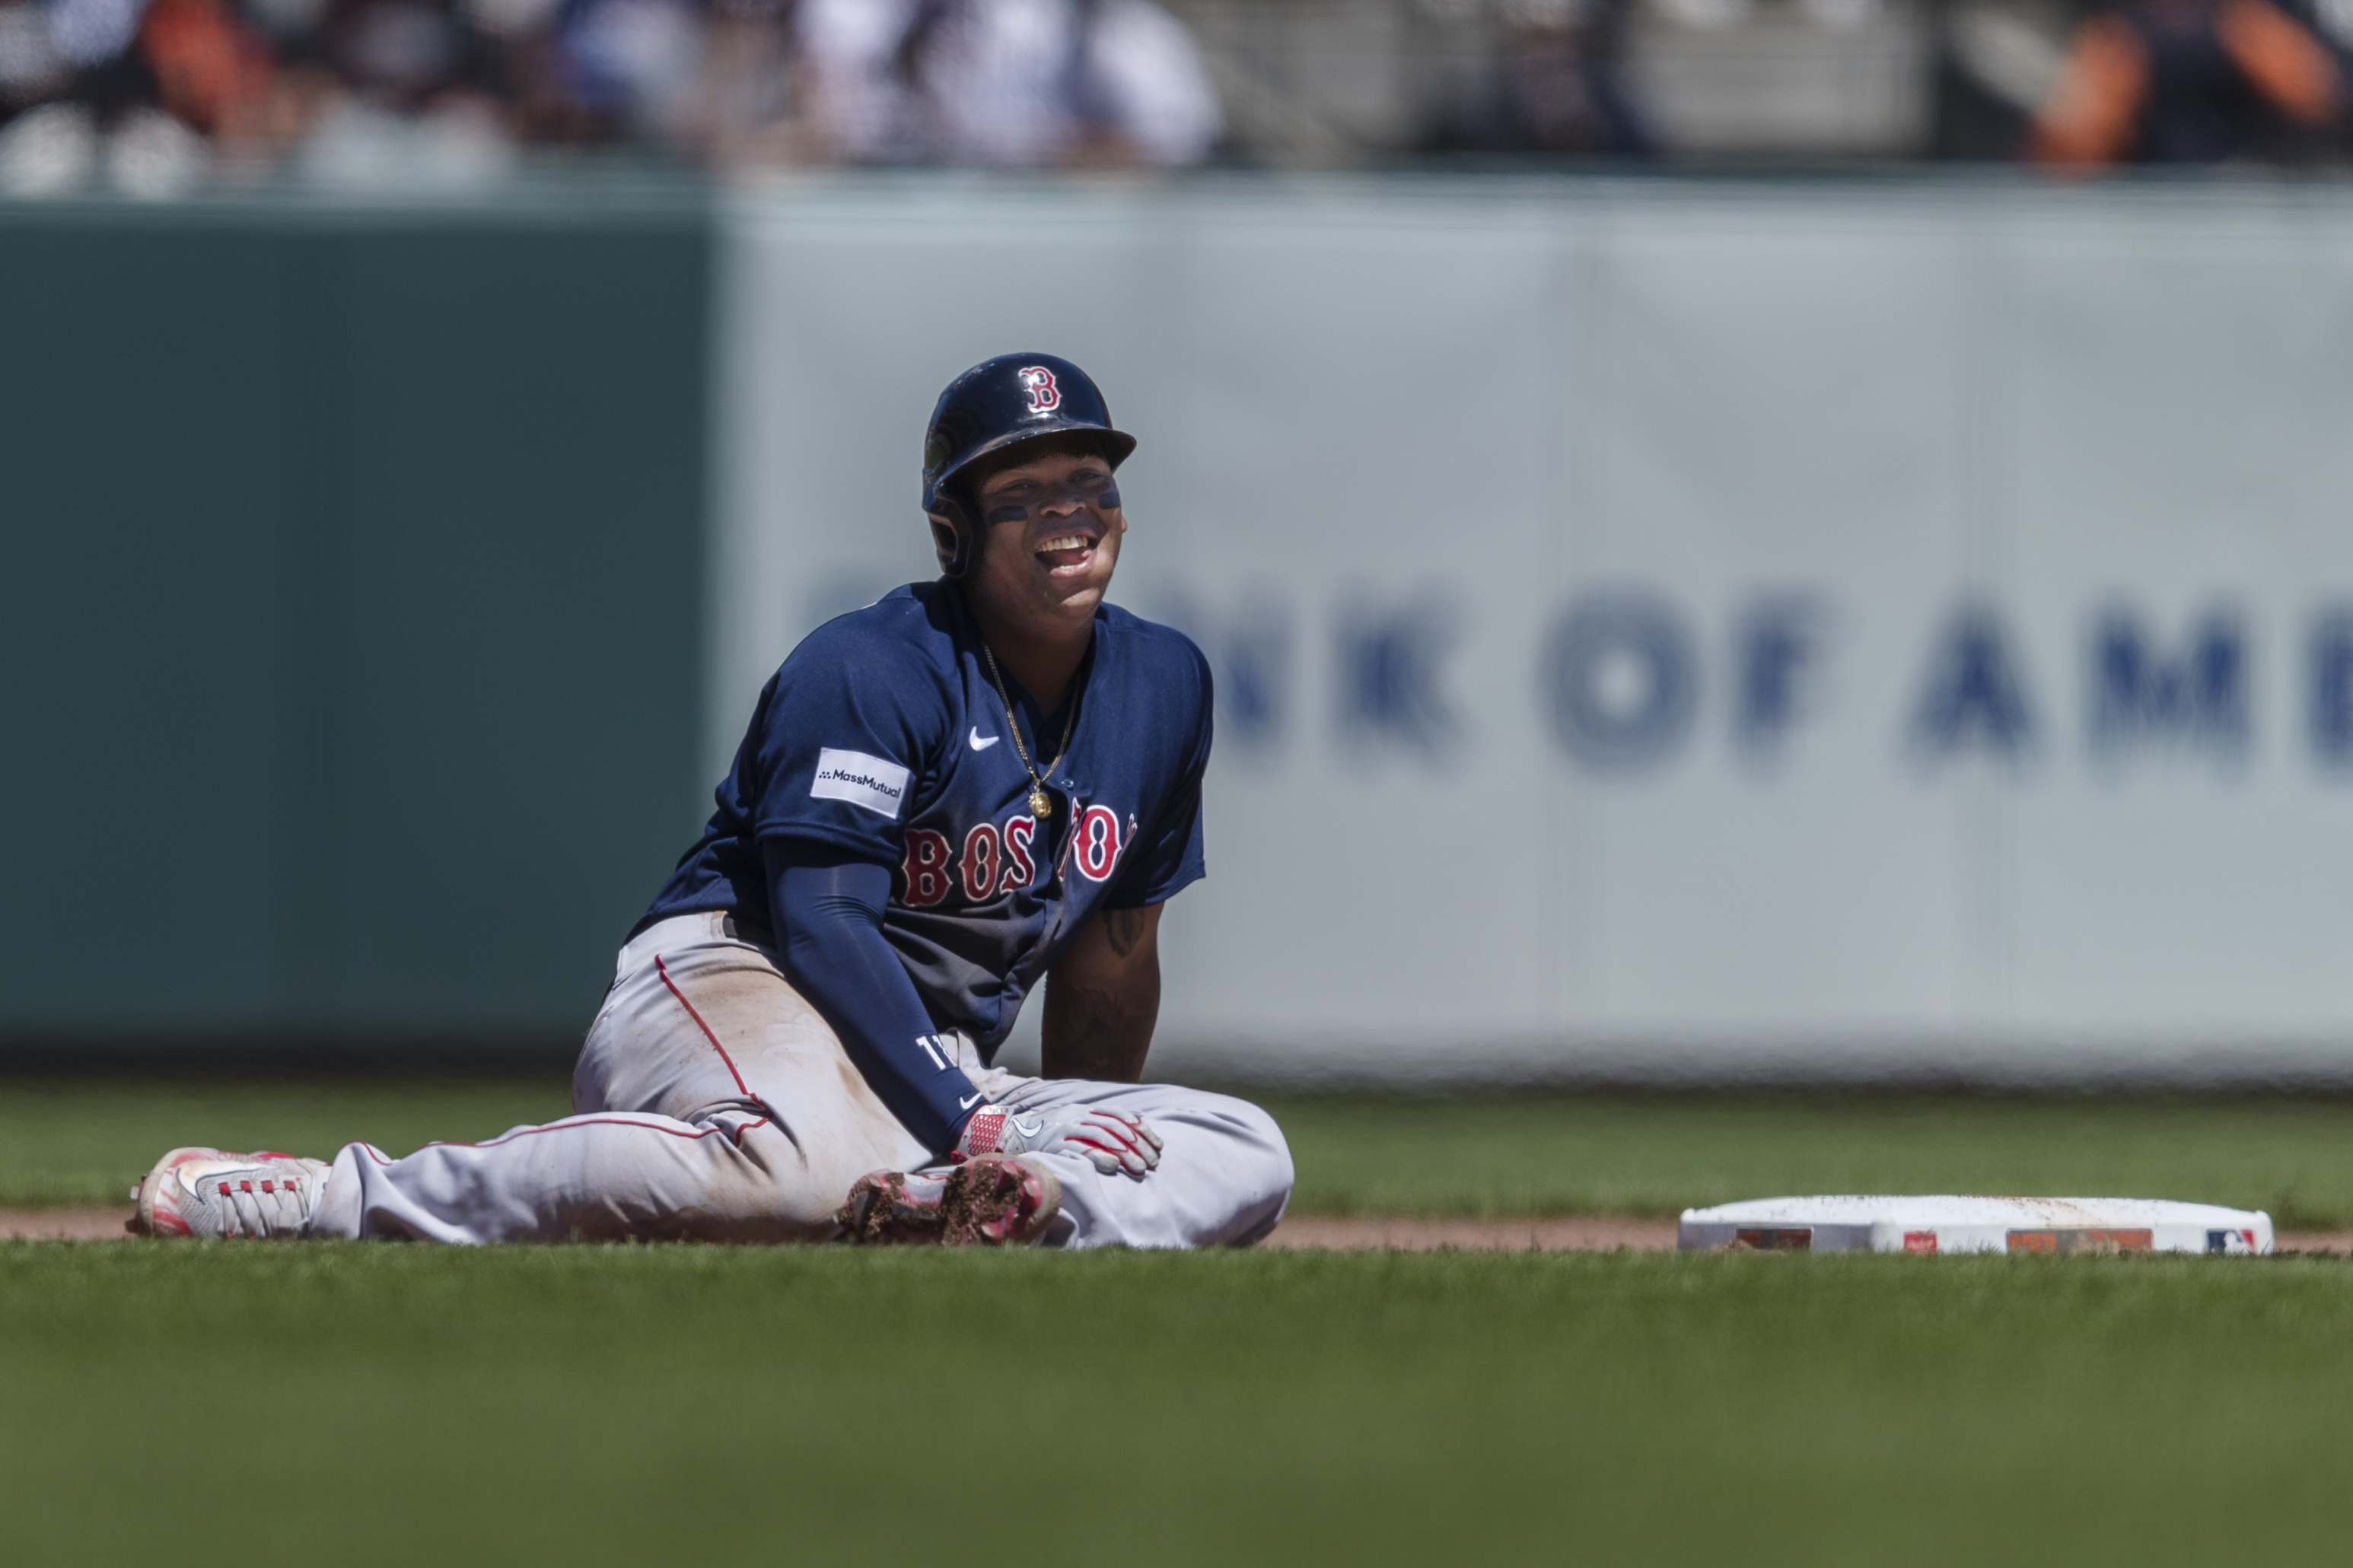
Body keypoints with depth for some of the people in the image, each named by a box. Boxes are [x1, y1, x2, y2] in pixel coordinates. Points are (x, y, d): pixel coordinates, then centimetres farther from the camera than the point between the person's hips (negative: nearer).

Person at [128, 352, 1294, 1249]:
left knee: (1244, 1157, -11)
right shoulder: (866, 672, -11)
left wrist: (1082, 1141, 24)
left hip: (937, 1062, 7)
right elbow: (818, 919, -19)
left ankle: (933, 1211, -33)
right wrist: (975, 1128, -26)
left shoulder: (1164, 685, 12)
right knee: (802, 1165, -44)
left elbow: (1110, 939, 23)